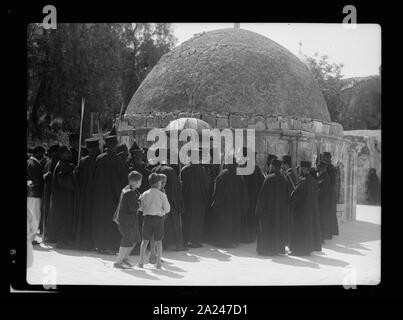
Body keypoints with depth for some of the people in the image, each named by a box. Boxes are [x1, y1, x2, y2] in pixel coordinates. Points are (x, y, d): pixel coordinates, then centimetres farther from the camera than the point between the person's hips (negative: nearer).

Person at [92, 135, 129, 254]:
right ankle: (110, 246, 5)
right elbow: (124, 177, -8)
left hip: (99, 194, 4)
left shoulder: (99, 158, -1)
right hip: (113, 194, -4)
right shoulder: (117, 160, -13)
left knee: (100, 219, 13)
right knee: (111, 220, 4)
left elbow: (95, 177, 6)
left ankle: (99, 245, 19)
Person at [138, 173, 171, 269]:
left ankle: (141, 261, 9)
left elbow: (141, 208, 7)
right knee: (158, 241, 8)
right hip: (158, 218, -1)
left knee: (145, 240, 11)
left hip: (147, 218, 1)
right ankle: (158, 262, 6)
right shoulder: (162, 195, -6)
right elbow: (167, 209, 0)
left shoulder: (145, 194, 0)